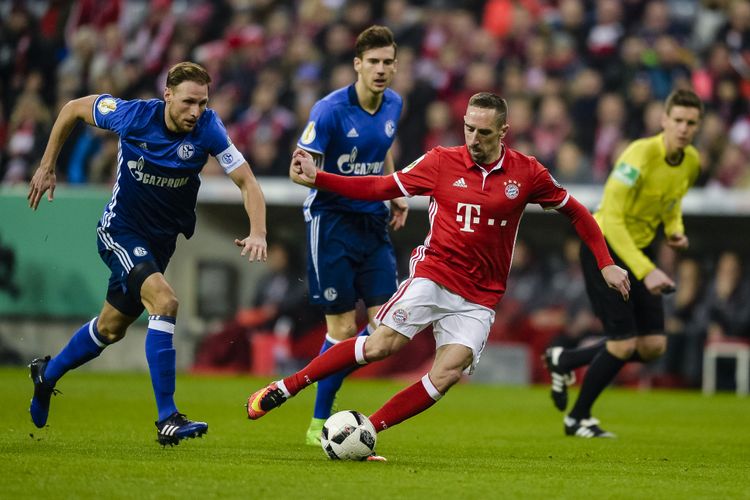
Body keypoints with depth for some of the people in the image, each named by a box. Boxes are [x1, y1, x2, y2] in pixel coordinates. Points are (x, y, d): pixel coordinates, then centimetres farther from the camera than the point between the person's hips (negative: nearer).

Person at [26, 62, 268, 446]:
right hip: (120, 230, -4)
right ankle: (167, 420, -27)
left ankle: (46, 375, 47)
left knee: (111, 328, 19)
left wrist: (257, 232, -35)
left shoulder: (207, 128, -19)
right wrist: (47, 167, 0)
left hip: (161, 239, 4)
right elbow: (73, 109, -4)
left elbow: (247, 182, -18)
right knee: (164, 301, -27)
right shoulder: (132, 115, -22)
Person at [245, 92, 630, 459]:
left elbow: (575, 211, 12)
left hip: (479, 298, 2)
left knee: (447, 374, -17)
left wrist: (606, 264, 8)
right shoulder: (441, 162, -1)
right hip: (434, 273, -2)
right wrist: (315, 178, -4)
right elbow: (380, 188, 4)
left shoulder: (527, 173, 0)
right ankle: (283, 389, -12)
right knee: (382, 343, -20)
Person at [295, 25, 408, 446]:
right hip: (333, 220, -6)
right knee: (343, 328, -5)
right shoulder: (330, 110, -15)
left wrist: (396, 194, 10)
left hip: (374, 222, 6)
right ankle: (319, 423, 8)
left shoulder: (393, 105, 5)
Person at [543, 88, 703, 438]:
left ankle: (564, 361, 24)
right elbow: (612, 219, -29)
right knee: (624, 344, -12)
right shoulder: (640, 156, -26)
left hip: (640, 249, 8)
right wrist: (645, 271, -34)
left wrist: (675, 231, -4)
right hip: (605, 247, -8)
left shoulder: (692, 162, -2)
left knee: (653, 346, 1)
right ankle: (577, 419, 11)